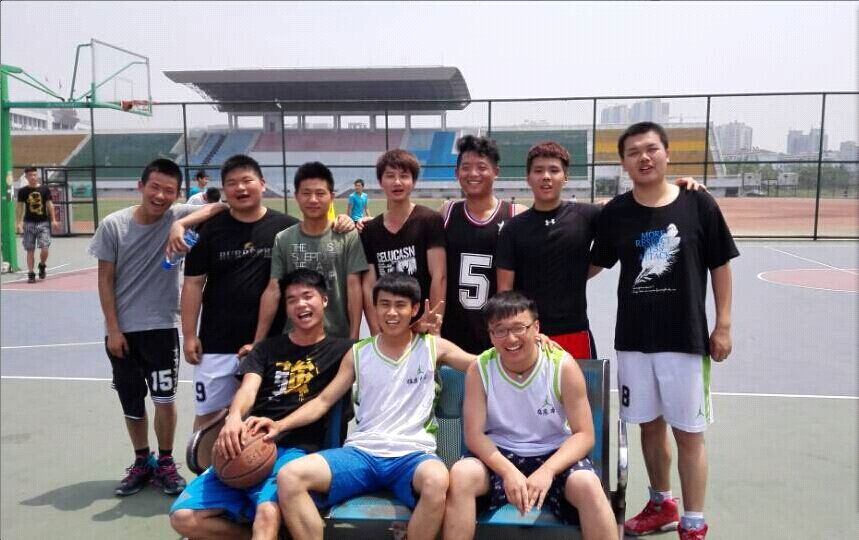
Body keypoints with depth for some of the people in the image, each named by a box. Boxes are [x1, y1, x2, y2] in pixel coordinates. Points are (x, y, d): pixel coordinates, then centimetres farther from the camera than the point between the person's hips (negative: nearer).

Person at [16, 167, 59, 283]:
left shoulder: (45, 189, 2)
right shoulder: (22, 191, 2)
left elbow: (49, 204, 4)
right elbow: (20, 207, 3)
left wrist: (53, 220, -1)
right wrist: (19, 223, -5)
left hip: (43, 222, 0)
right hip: (29, 223, 0)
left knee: (44, 249, -8)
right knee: (30, 250, 2)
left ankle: (42, 265, 21)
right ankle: (31, 274, 10)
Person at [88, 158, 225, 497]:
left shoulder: (178, 216, -7)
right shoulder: (113, 225, -6)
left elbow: (220, 208, -21)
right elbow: (105, 280, -2)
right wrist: (113, 329, -5)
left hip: (162, 327, -1)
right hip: (122, 330, 1)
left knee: (165, 399, 0)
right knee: (131, 404, 12)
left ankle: (165, 463, 20)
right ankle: (142, 463, 31)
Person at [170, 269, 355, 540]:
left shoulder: (341, 350, 9)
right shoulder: (267, 348, 17)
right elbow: (249, 387, -1)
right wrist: (234, 417, -20)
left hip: (296, 451, -4)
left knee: (268, 512, -34)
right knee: (184, 517, -8)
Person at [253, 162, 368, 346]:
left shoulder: (348, 236, -4)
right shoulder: (283, 239, 2)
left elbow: (354, 288, -6)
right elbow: (273, 291, 1)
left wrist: (354, 338, -10)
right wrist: (258, 342, -3)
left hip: (339, 338, -2)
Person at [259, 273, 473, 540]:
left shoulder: (433, 347, 9)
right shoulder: (358, 353, 13)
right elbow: (323, 401, 12)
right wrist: (281, 424, -3)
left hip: (412, 454, -2)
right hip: (361, 452, 2)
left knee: (437, 480, -39)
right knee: (289, 477, -23)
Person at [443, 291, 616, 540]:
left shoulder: (563, 366, -12)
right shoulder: (480, 369, -9)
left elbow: (584, 434, -11)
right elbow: (474, 434, -9)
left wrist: (547, 470, -27)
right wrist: (508, 471, -27)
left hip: (555, 454, -1)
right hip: (499, 456, 1)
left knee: (588, 485, -31)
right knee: (460, 474, -29)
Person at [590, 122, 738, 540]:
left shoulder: (699, 204, -6)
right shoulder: (615, 213, -1)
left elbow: (720, 265, 1)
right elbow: (594, 265, 10)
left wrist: (723, 325, 0)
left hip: (686, 337, -2)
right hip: (633, 338, 3)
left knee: (689, 433, 4)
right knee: (650, 426, 16)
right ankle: (661, 505, 36)